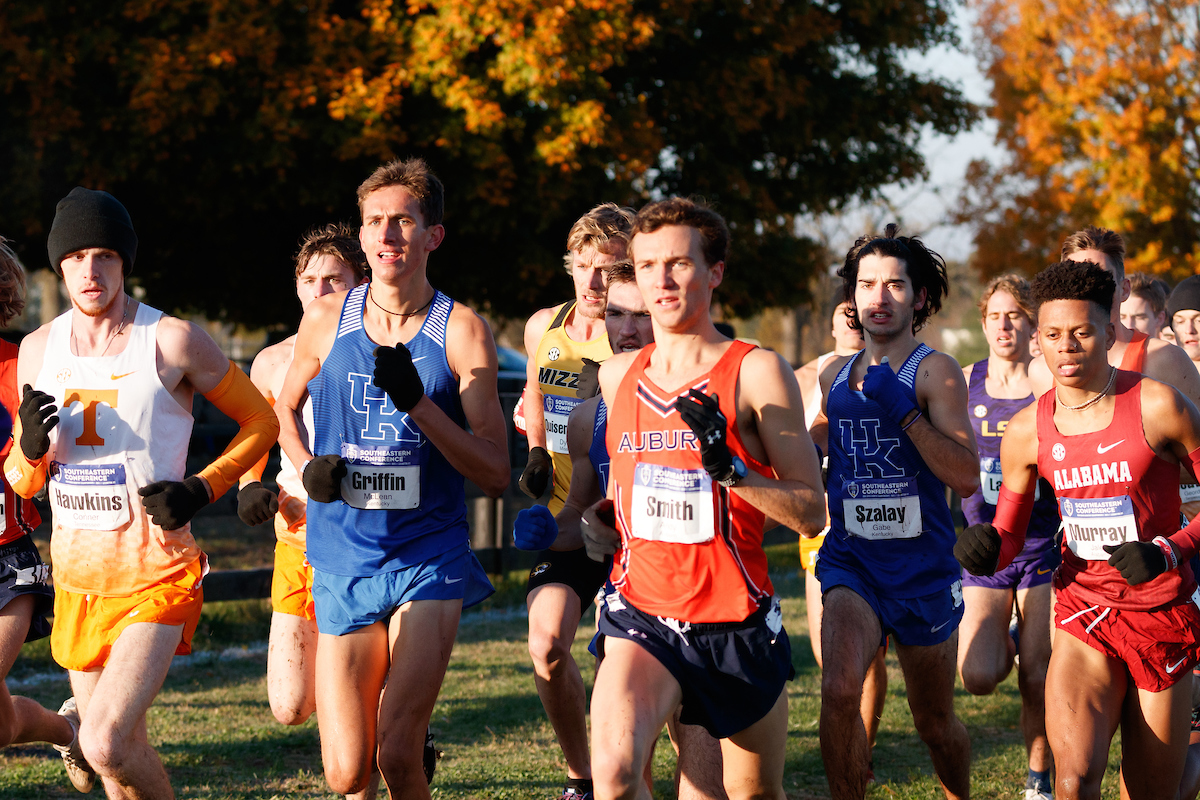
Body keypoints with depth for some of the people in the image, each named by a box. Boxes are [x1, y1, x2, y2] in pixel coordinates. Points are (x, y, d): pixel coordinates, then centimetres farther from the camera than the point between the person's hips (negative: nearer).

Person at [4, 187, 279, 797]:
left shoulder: (172, 341, -8)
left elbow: (260, 421, 4)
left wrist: (202, 490, -11)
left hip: (157, 578, -5)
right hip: (76, 579, 5)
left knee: (106, 747, -20)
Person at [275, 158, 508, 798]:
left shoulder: (461, 332, -4)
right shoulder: (327, 319, 3)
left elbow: (495, 476, -6)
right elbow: (285, 406, 23)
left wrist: (418, 403, -19)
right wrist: (307, 467, 3)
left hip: (429, 558, -2)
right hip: (343, 560, 2)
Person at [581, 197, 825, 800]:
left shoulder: (756, 373, -6)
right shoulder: (617, 375, 8)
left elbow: (811, 513, -9)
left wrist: (731, 468, -24)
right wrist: (596, 517, 5)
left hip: (737, 626, -2)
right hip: (643, 617, 2)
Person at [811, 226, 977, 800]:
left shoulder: (935, 372, -6)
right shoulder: (836, 379, 9)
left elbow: (967, 478, -18)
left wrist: (902, 409, -22)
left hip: (922, 567, -2)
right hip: (850, 560, 2)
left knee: (935, 724, 13)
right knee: (839, 691, -26)